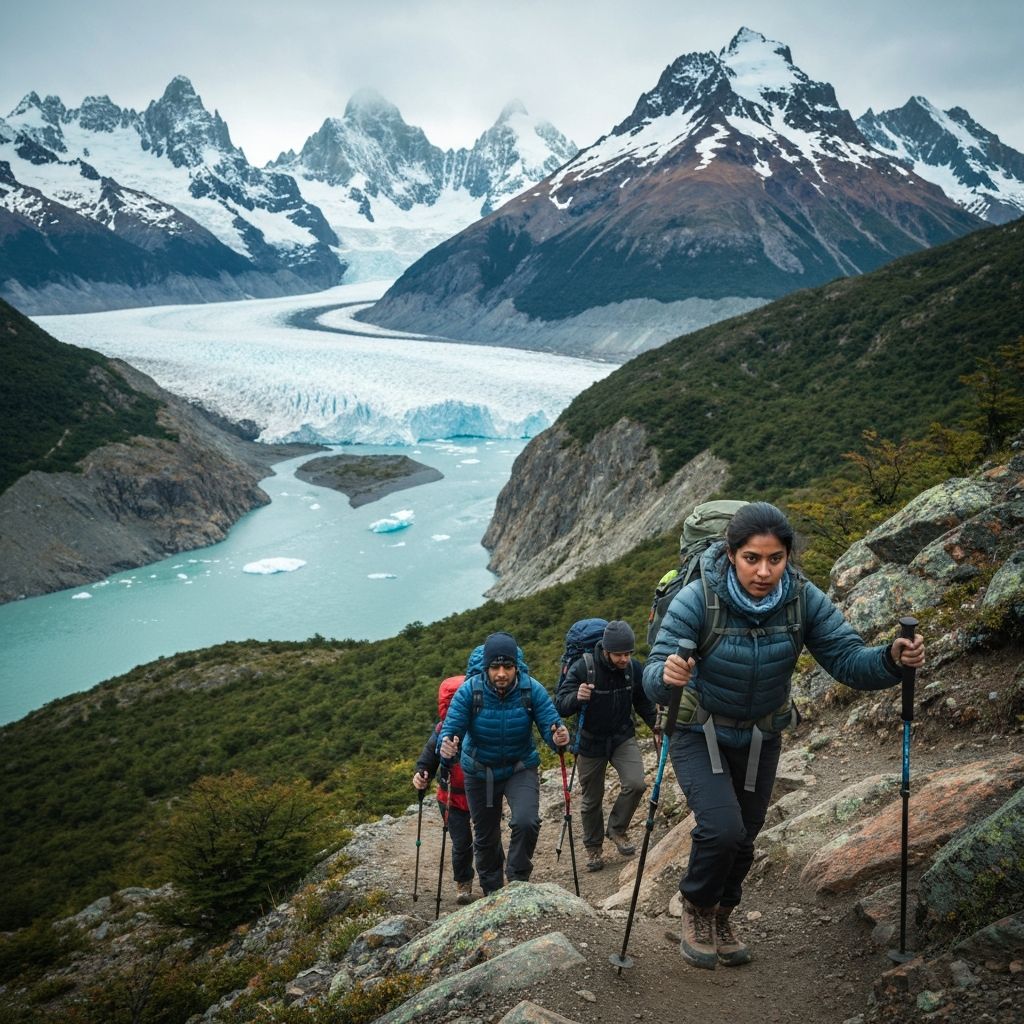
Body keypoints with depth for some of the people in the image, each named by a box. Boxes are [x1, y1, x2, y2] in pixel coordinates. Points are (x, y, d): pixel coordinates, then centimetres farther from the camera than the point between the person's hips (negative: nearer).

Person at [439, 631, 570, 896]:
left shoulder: (532, 690, -22)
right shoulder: (469, 691, -24)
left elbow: (550, 725, -24)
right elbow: (450, 729, -27)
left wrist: (559, 738, -48)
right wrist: (446, 746, -50)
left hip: (520, 769, -1)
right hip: (479, 772, 1)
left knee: (526, 822, -25)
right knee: (486, 838, 15)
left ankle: (518, 880, 1)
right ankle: (492, 893, 40)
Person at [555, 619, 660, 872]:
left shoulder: (634, 668, -12)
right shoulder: (582, 668, -23)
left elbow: (643, 702, 7)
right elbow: (560, 704, -25)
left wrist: (656, 725, -6)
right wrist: (577, 697, -45)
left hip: (623, 737, 2)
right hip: (590, 742, -2)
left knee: (636, 783, -20)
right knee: (592, 800, 10)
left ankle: (617, 829, 6)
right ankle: (593, 848, 32)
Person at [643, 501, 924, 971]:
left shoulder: (803, 598, -21)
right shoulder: (698, 599, -30)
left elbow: (847, 659, -22)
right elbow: (652, 677, -34)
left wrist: (892, 659, -42)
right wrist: (667, 674, -57)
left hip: (761, 737, 4)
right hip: (699, 733, -3)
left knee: (744, 837, 14)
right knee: (722, 829, -19)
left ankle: (722, 914, 44)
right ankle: (696, 907, 14)